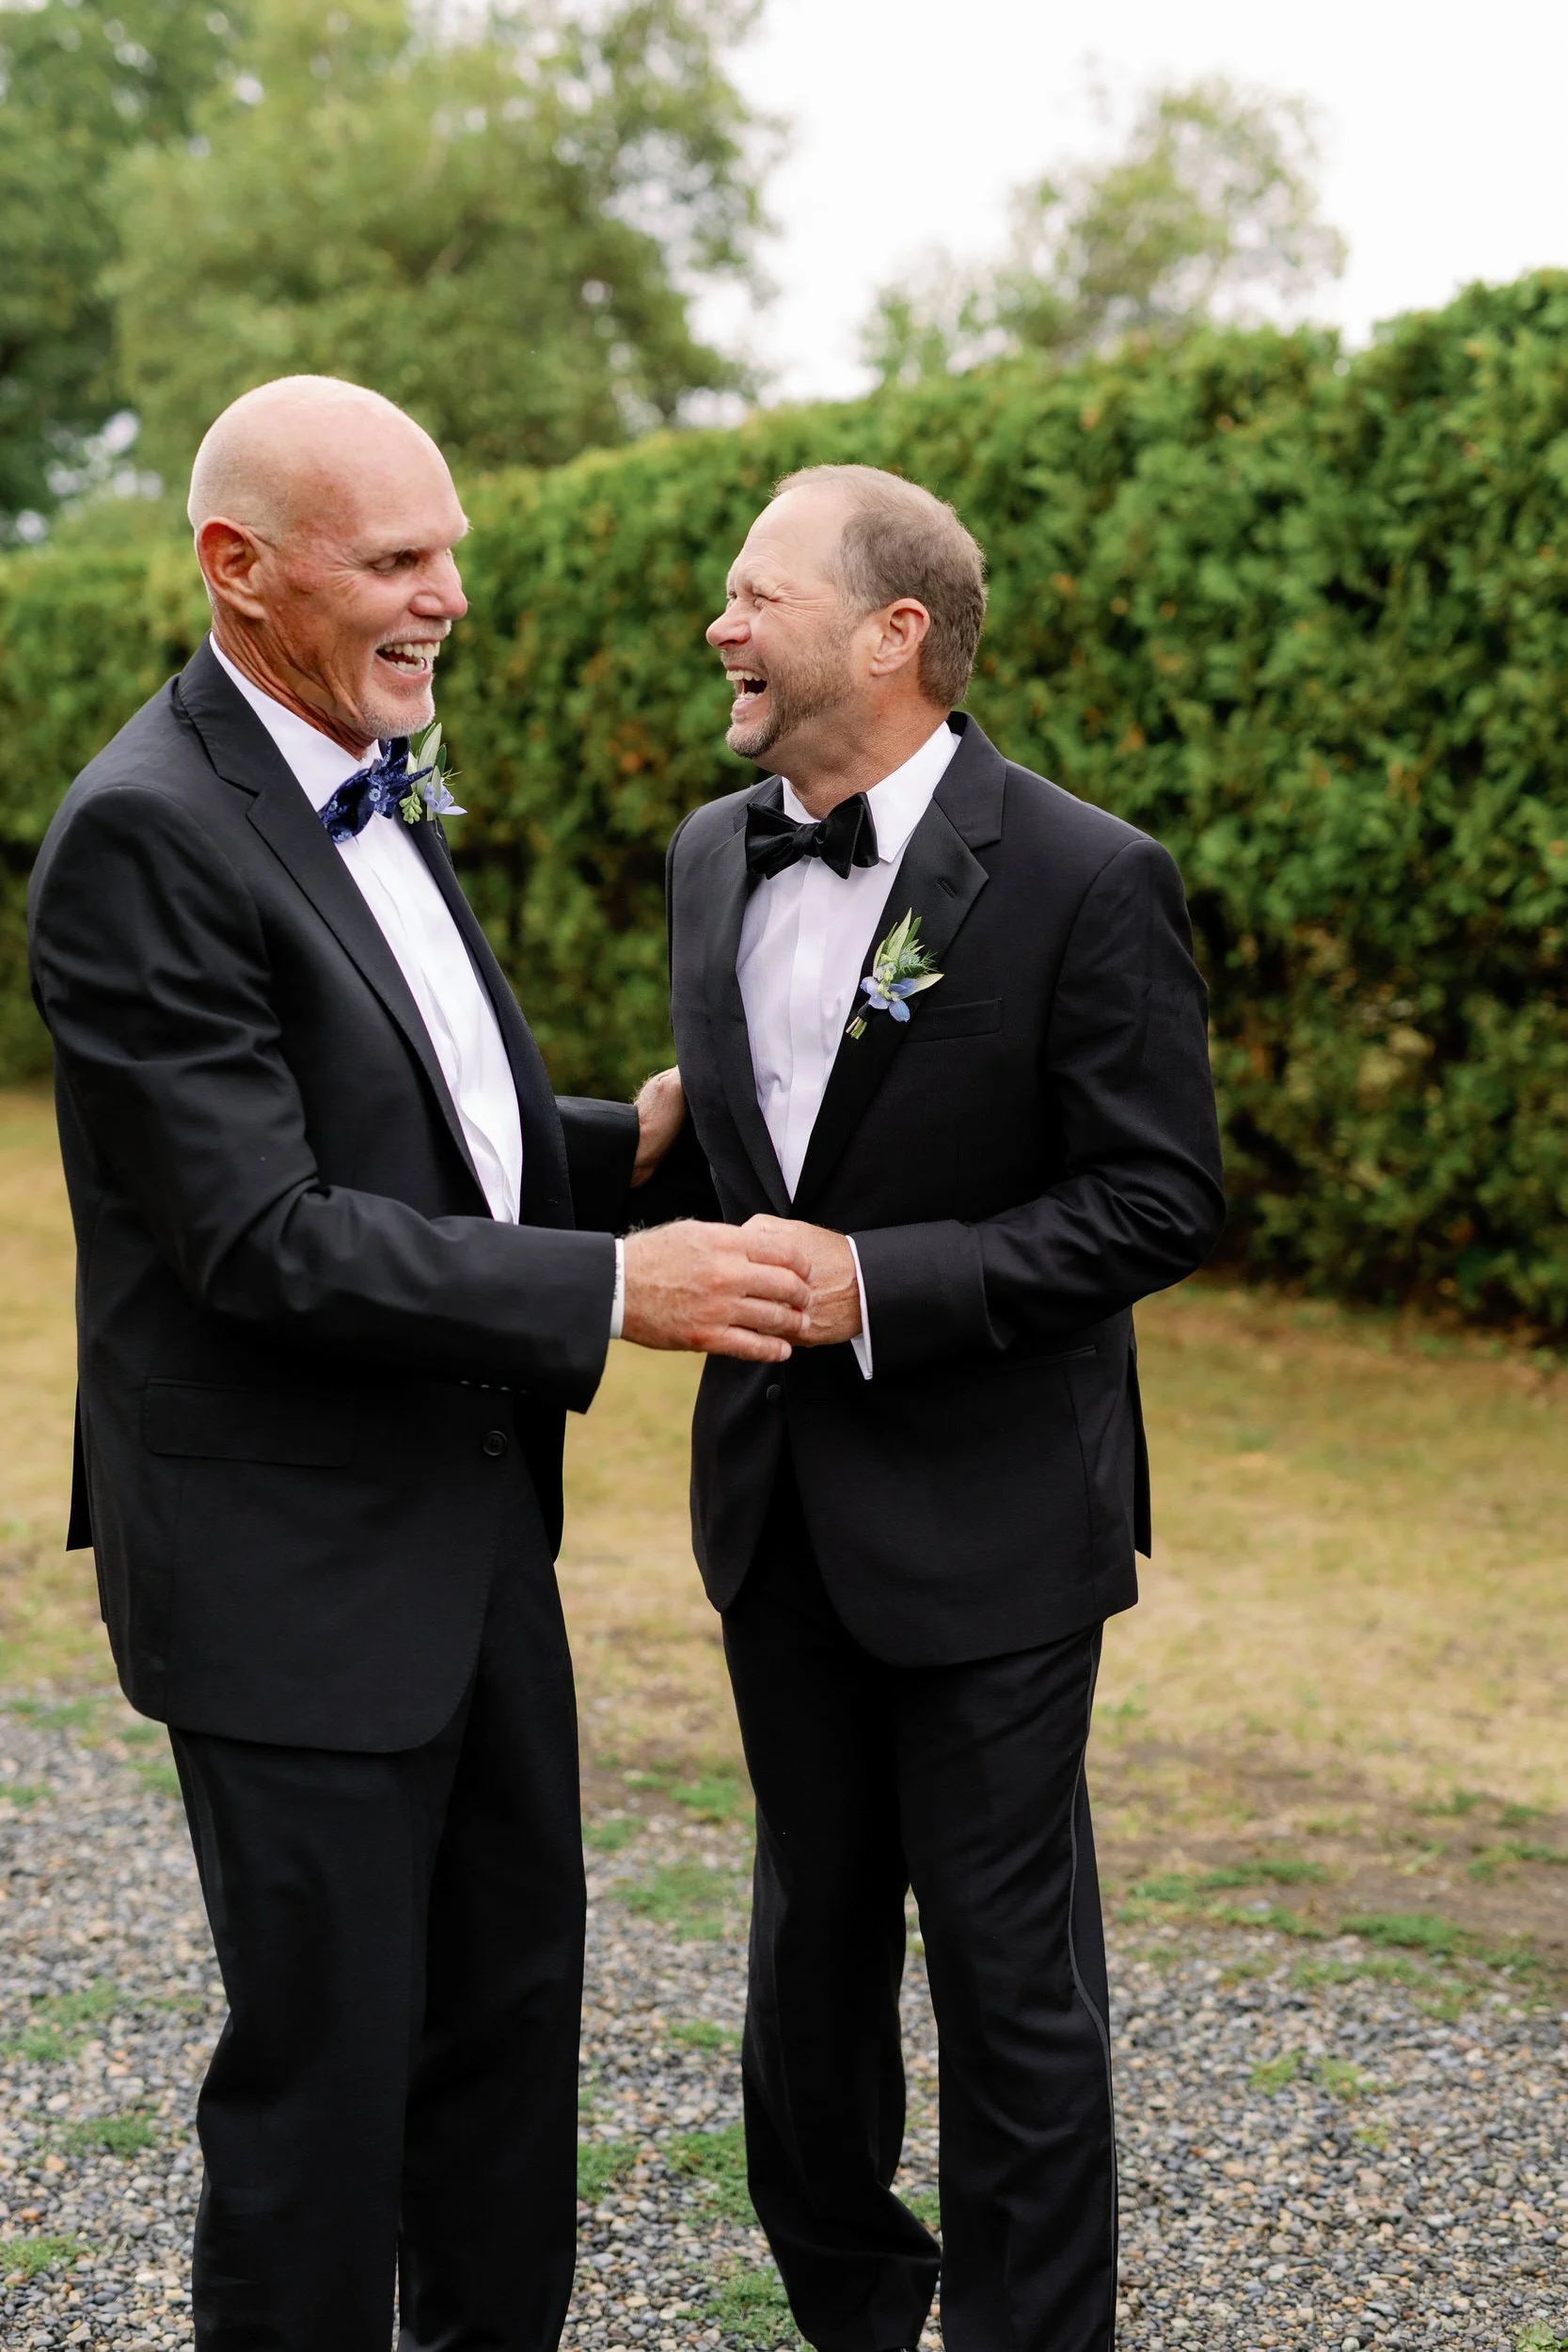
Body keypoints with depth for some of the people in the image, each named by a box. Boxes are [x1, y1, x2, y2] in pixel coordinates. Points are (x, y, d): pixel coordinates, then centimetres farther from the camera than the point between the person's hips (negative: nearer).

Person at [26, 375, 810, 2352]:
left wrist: (634, 1146, 2)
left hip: (478, 1521, 9)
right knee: (327, 2054, 5)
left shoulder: (381, 794, 10)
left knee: (513, 1996, 20)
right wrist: (608, 1290, -23)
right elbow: (263, 1235, -24)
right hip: (295, 1569, -9)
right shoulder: (144, 833, -19)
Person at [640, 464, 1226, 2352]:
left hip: (986, 1520, -6)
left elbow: (1163, 1200, -16)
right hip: (778, 1498, 7)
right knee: (813, 1930, 20)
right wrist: (657, 1158, -5)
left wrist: (878, 1281, -23)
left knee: (1008, 1964, 5)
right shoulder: (712, 854, 6)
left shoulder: (1084, 882, -16)